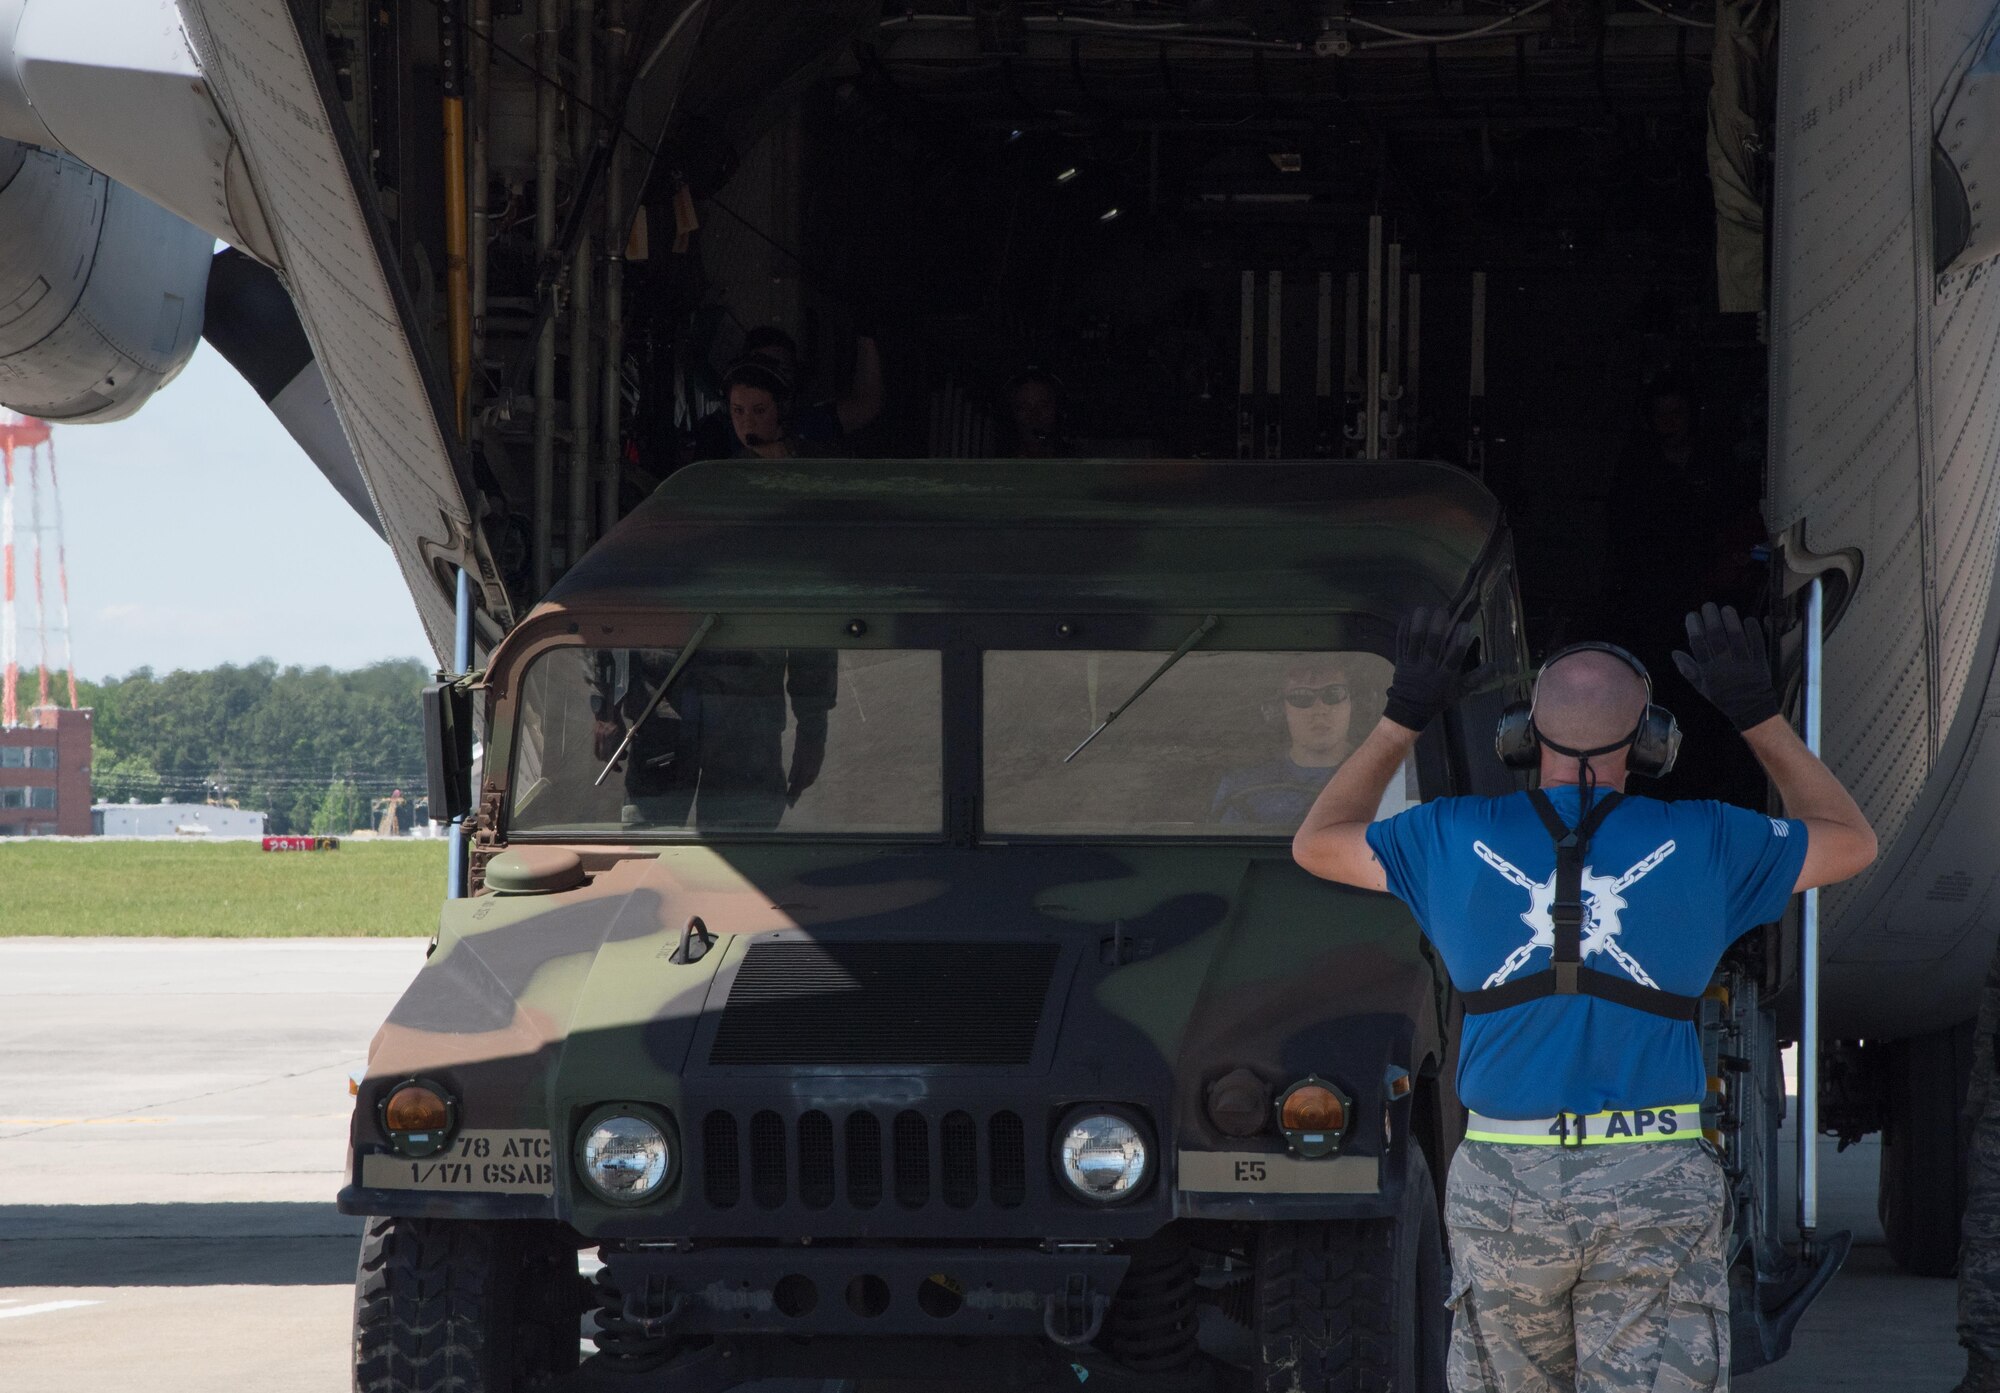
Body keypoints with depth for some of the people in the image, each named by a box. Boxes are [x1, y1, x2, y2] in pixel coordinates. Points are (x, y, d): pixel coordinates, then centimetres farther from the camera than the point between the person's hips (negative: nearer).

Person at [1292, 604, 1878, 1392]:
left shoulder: (1457, 840, 2)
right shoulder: (1700, 844, 0)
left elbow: (1316, 845, 21)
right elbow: (1851, 843, 18)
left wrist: (1404, 715, 23)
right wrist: (1756, 714, 20)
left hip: (1504, 1181, 2)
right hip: (1655, 1182, -2)